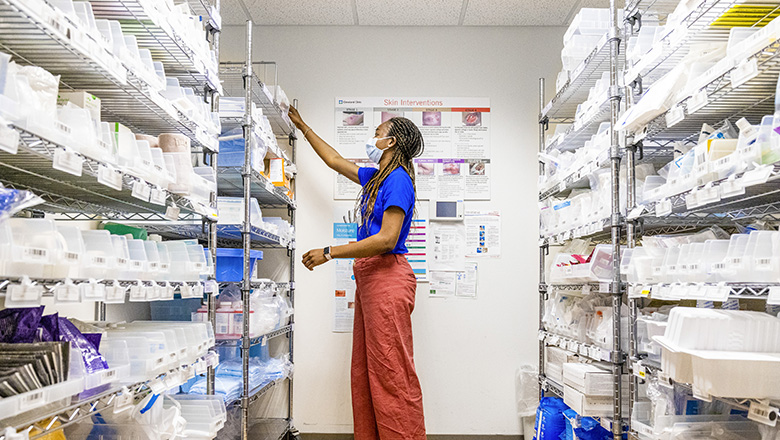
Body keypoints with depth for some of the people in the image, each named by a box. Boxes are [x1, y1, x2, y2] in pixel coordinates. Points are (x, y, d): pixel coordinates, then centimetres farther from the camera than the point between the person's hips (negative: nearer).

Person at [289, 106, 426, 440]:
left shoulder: (398, 179, -10)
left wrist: (329, 253, -15)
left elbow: (386, 239, -19)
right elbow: (335, 161, 33)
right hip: (368, 276, 10)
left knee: (391, 371, -7)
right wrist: (302, 126, 40)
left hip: (387, 276, -10)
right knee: (364, 371, 11)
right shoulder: (376, 177, 18)